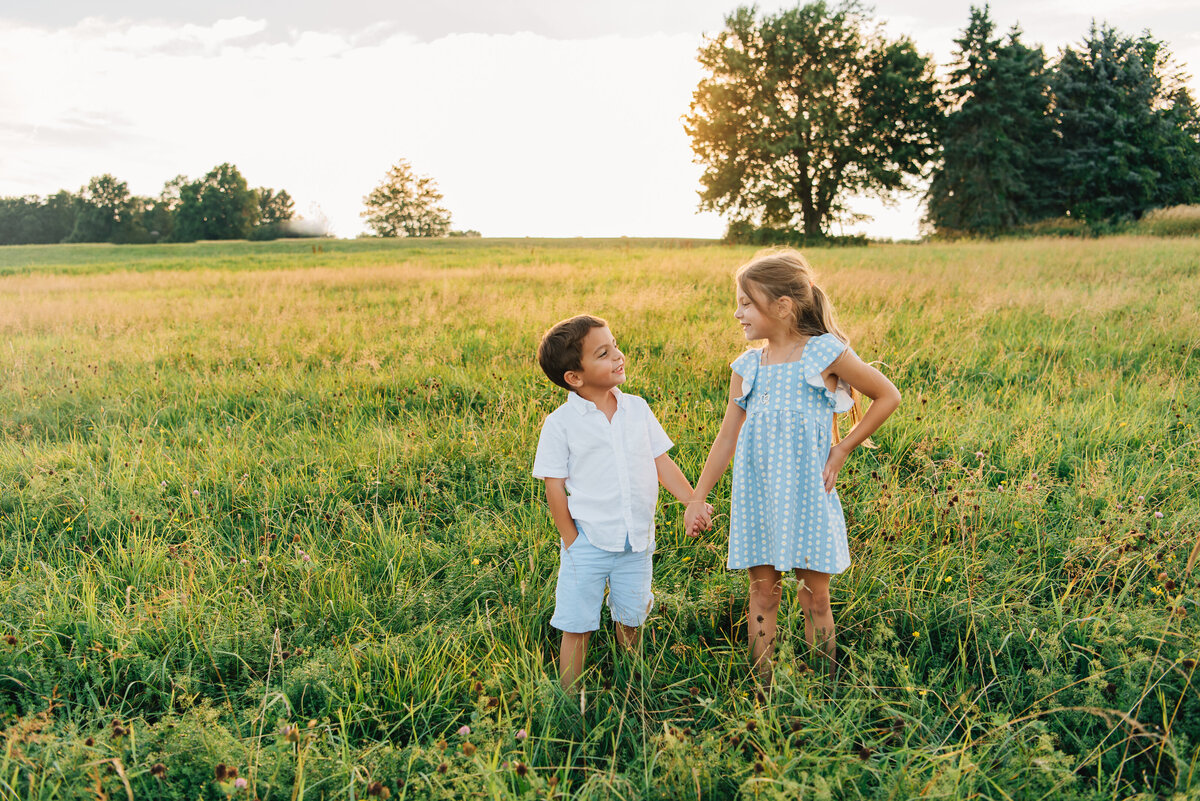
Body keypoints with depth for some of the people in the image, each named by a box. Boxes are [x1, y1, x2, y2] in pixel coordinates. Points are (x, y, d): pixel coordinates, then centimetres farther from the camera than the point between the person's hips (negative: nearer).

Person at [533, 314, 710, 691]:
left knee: (630, 621, 18)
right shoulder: (561, 423, -10)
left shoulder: (637, 408, 2)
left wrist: (693, 502, -6)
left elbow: (662, 462, 6)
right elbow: (554, 488, -8)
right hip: (588, 543, -4)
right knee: (577, 628, 4)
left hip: (637, 541, 4)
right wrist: (572, 544, -8)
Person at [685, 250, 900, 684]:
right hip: (756, 497, 3)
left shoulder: (824, 354, -7)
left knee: (815, 595, 6)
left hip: (806, 496, -3)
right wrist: (696, 499, 8)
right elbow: (727, 439, 9)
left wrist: (842, 449, -1)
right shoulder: (746, 367, 4)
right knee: (762, 591, 7)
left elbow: (888, 396, 3)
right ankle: (762, 690, 19)